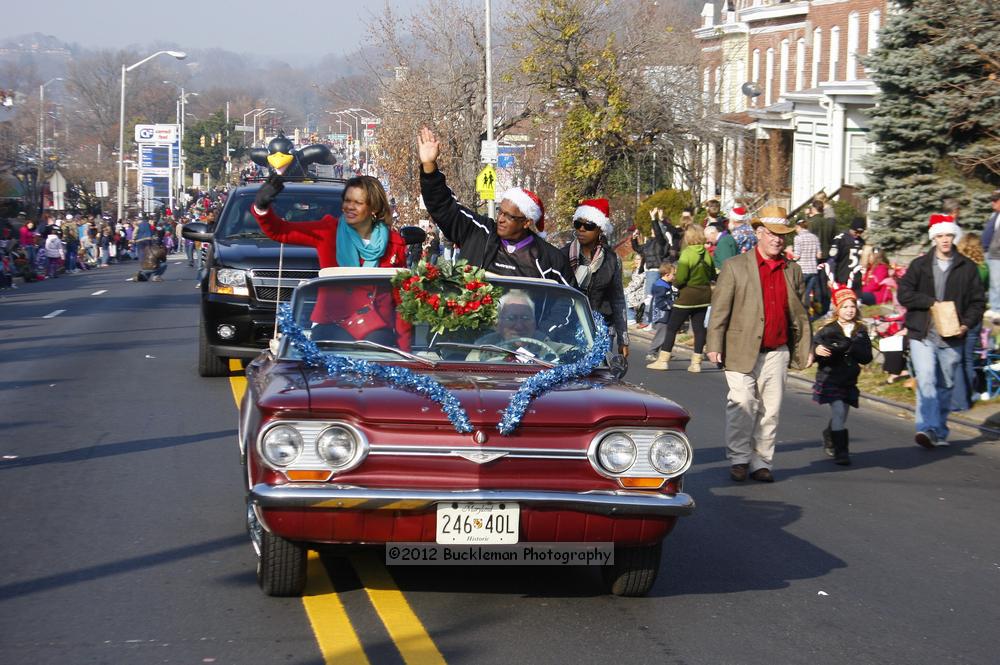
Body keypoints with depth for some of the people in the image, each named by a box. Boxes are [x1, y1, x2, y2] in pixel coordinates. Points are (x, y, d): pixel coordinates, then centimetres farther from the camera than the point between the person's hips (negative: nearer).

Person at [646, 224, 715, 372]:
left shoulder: (687, 253, -17)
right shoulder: (706, 253, 0)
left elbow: (681, 278, -20)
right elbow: (712, 275, 9)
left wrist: (675, 282, 0)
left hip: (687, 296, -5)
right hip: (704, 296, 5)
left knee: (672, 327, 4)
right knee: (699, 327, 9)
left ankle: (663, 360, 5)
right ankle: (696, 362, 9)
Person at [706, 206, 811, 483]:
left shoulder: (792, 270, 12)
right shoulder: (736, 267, 1)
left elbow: (800, 312, 16)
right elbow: (720, 308, -2)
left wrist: (805, 348, 12)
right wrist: (714, 345, -8)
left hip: (777, 353, 3)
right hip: (742, 351, -3)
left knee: (770, 410, 4)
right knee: (743, 404, -10)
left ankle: (761, 462, 11)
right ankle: (739, 459, 2)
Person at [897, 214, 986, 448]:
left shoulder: (967, 268, 7)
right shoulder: (919, 265, 6)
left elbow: (977, 301, 7)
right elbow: (904, 294, -1)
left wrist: (967, 324, -9)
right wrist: (932, 302, -12)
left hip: (952, 337, 2)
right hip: (922, 334, -2)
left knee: (945, 385, 9)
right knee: (926, 380, -17)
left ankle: (939, 432, 21)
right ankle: (928, 428, -23)